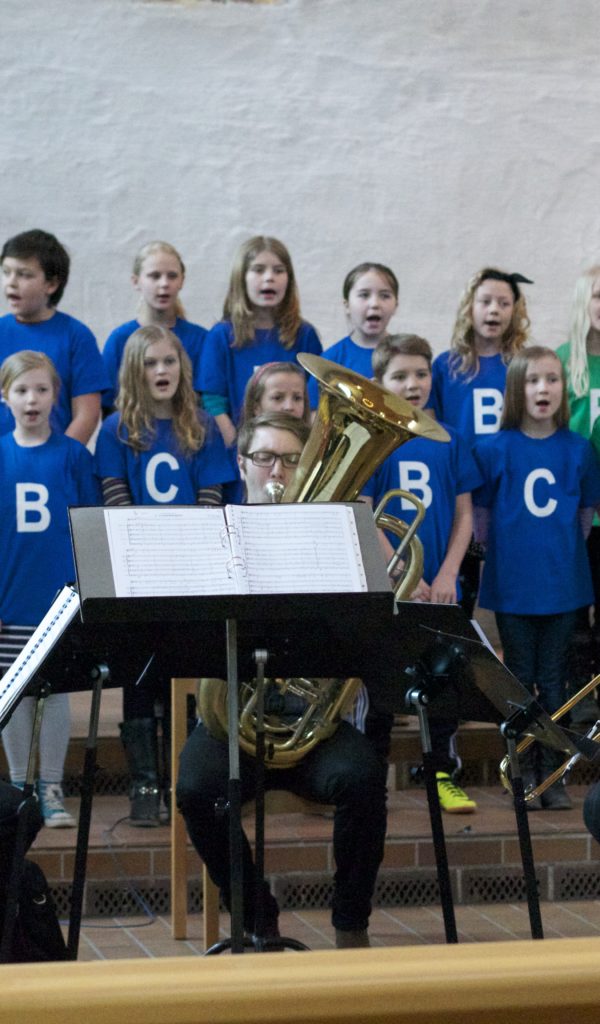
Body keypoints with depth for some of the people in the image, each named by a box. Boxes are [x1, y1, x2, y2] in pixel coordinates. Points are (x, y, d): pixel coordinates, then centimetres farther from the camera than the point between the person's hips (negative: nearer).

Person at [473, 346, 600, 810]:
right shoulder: (494, 449, -4)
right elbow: (480, 514, 5)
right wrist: (500, 552, 4)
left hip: (562, 583, 1)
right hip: (512, 585, -1)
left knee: (553, 683, 6)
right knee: (520, 682, 6)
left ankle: (553, 776, 13)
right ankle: (524, 775, 14)